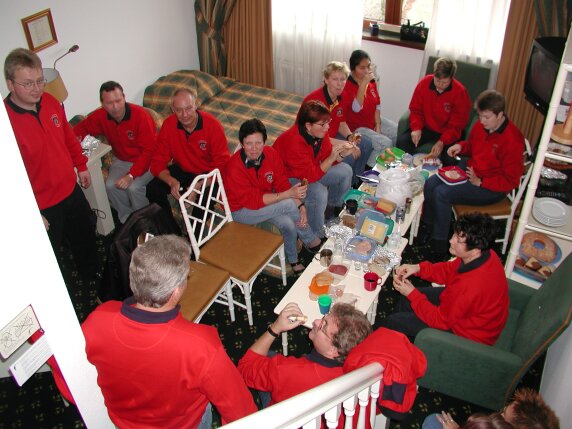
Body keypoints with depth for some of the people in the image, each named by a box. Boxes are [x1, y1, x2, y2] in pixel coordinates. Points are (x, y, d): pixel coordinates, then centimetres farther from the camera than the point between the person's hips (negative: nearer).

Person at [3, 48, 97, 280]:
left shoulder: (50, 102, -6)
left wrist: (81, 166, 17)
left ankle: (93, 274, 56)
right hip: (40, 206, -7)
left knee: (85, 234, 28)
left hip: (70, 190, 7)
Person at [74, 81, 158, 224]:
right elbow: (82, 127, 12)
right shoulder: (101, 116, -8)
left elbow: (149, 151, -24)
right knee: (110, 185, -21)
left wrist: (131, 175, -30)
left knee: (134, 187, -29)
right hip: (121, 160, 5)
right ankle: (127, 221, 2)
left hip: (146, 161, -5)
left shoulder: (141, 115, -25)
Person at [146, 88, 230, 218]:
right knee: (152, 189, -18)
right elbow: (158, 161, -10)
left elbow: (222, 164, -22)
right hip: (182, 171, 3)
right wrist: (171, 181, -32)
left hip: (207, 173, -3)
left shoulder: (212, 125, -22)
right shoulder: (168, 125, -13)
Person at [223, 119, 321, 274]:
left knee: (289, 224, -23)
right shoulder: (234, 168, -29)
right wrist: (289, 194, -33)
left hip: (265, 201, 5)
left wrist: (301, 206, -21)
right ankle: (311, 241, 1)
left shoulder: (271, 154, -13)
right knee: (289, 204, -24)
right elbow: (253, 200, -29)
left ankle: (294, 262, 4)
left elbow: (283, 184, -6)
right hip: (240, 211, -5)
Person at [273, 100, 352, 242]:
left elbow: (326, 156, 0)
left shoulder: (320, 131, -12)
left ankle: (333, 207, 27)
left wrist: (341, 153, -21)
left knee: (345, 171, 3)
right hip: (289, 178, -9)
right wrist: (332, 158, -37)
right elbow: (310, 176, -34)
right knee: (319, 192, -33)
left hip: (312, 169, 9)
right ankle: (314, 238, -13)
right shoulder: (294, 143, -36)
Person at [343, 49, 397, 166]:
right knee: (385, 143, -22)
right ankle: (369, 166, -1)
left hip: (373, 121, 8)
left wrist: (378, 124, -3)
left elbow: (377, 104, 8)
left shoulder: (371, 81, 1)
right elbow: (356, 108, -34)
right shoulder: (347, 86, -22)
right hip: (356, 127, -8)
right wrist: (364, 83, -39)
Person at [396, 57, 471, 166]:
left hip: (448, 133, -2)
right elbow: (415, 109, 2)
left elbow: (457, 124, -12)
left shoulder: (460, 92, -15)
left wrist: (442, 142, -27)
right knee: (402, 141, -24)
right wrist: (417, 128, -16)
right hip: (425, 128, 3)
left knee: (449, 158, -30)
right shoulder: (424, 83, -8)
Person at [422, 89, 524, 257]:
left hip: (492, 188, -8)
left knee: (442, 193, -23)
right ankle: (428, 226, 8)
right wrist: (460, 146, -2)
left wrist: (480, 182, -23)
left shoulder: (512, 140, -23)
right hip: (471, 172, 8)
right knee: (430, 183, -8)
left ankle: (439, 243, -10)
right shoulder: (481, 125, -3)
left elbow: (511, 181, -18)